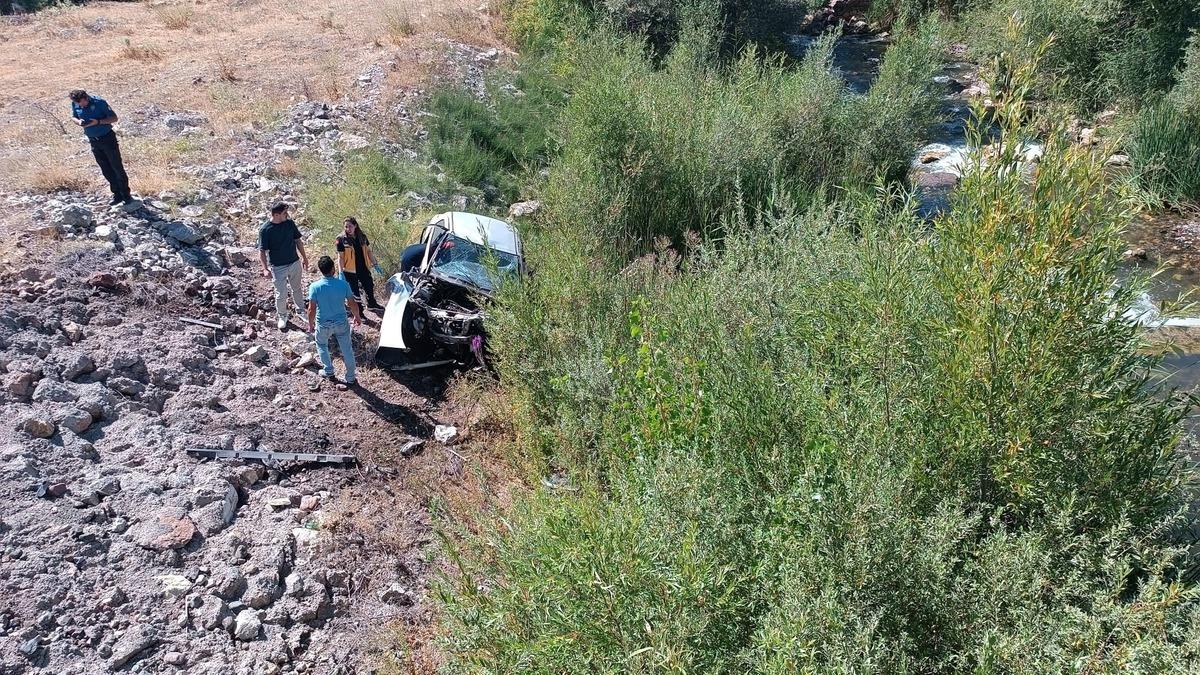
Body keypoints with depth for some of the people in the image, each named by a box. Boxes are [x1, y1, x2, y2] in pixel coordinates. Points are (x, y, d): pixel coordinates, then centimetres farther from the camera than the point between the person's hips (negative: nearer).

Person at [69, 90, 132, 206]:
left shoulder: (99, 102, -18)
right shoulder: (74, 104, -3)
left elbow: (114, 118, -14)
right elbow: (74, 117, 13)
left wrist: (98, 122, -27)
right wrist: (79, 121, -11)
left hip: (107, 138, -5)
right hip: (94, 141, 5)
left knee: (117, 168, -2)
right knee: (107, 171, 9)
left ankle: (126, 195, 5)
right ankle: (117, 195, 18)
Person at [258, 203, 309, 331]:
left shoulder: (290, 223, -4)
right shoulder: (265, 230, -17)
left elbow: (298, 241, 8)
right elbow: (262, 251, -14)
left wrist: (304, 257, 12)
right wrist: (265, 268, -23)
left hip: (295, 263, 4)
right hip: (278, 267, -4)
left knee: (298, 289, 19)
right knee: (281, 294, 3)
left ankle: (300, 310, 41)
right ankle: (282, 316, 26)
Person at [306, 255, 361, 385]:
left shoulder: (315, 287, -19)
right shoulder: (343, 284, -15)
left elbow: (312, 310, -16)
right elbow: (353, 305, -7)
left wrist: (311, 324, 2)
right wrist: (356, 317, 13)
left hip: (323, 325, -1)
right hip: (341, 323, 1)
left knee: (322, 345, 28)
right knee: (347, 349, 15)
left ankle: (328, 371, 36)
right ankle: (350, 378, 24)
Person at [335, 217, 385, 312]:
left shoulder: (362, 237, -1)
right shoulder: (341, 240, -12)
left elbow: (368, 251, 9)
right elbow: (340, 257, -11)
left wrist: (375, 264, 8)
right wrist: (341, 273, -16)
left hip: (363, 268, 5)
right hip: (350, 271, -5)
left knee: (369, 286, 22)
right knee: (354, 292, 5)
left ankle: (371, 303, 48)